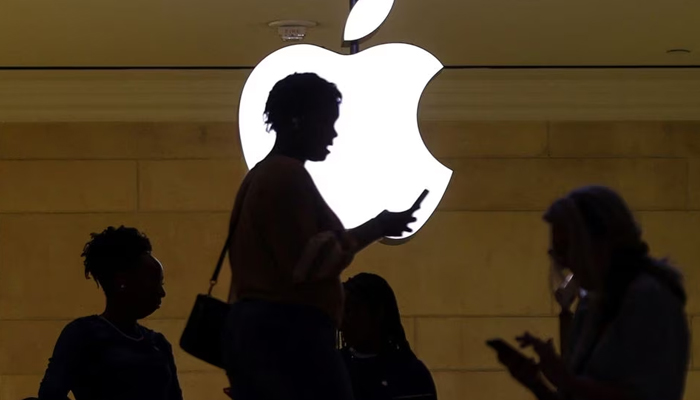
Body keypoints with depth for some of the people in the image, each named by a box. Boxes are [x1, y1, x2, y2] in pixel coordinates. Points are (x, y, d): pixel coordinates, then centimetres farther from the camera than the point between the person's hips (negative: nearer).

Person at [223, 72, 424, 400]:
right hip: (288, 333, -10)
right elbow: (305, 262, -17)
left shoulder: (261, 176, 20)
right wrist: (374, 230, -11)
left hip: (252, 329, 10)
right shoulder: (288, 175, -10)